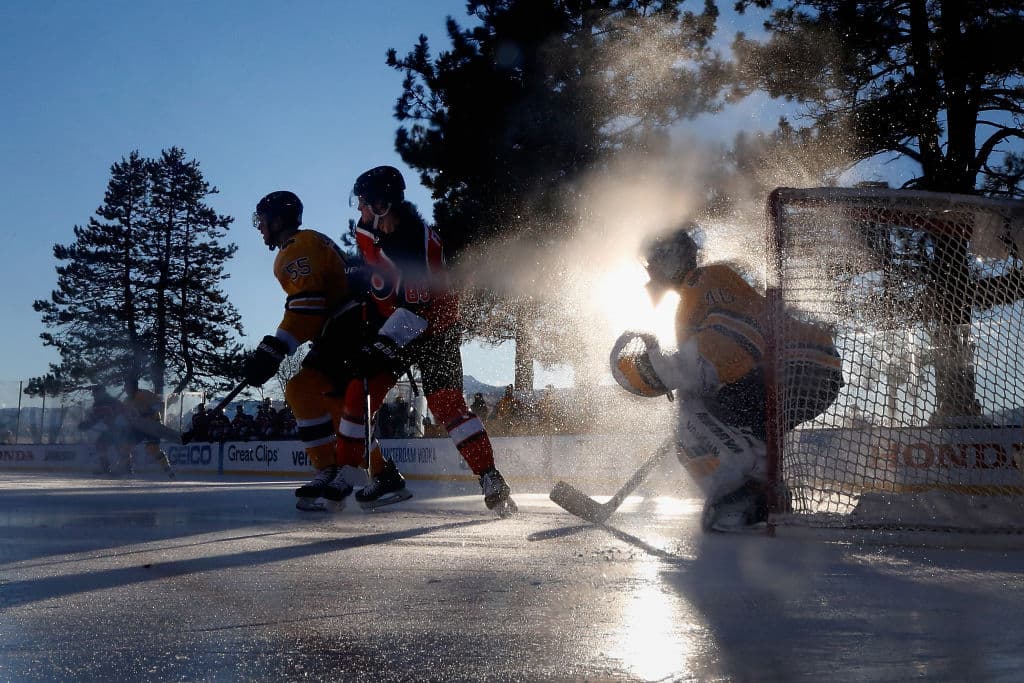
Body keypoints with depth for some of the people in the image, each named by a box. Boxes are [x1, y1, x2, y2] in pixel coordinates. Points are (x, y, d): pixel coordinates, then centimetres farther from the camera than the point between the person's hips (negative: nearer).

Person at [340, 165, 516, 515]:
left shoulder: (420, 241, -28)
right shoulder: (366, 232, -2)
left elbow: (415, 309, -33)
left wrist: (383, 346, -36)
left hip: (435, 328, -7)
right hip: (394, 327, 7)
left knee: (445, 401, -17)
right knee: (359, 392, -1)